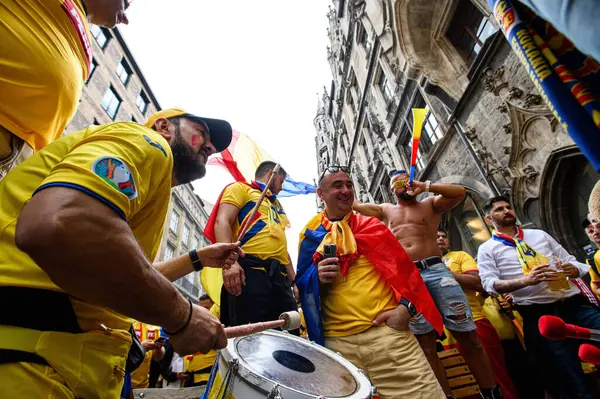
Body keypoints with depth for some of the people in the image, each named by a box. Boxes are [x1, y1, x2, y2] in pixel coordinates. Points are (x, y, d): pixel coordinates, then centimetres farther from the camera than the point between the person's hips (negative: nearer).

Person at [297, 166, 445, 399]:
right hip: (336, 342, 0)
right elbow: (302, 284, 11)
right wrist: (318, 278, -11)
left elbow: (401, 267, 8)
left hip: (386, 332, 1)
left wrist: (405, 306, -7)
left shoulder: (370, 225, 11)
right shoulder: (310, 236, 8)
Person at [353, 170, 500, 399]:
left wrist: (425, 186, -2)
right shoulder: (385, 210, 22)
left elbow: (459, 192, 2)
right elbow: (354, 204, 18)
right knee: (425, 345, 3)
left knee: (469, 337, 2)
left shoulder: (430, 204, 17)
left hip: (435, 270, 0)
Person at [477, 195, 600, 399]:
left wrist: (572, 269, -8)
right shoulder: (487, 249, 2)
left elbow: (570, 260, 17)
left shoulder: (539, 234, 18)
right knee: (573, 381, -4)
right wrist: (526, 280, -23)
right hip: (539, 313, -4)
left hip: (575, 302, 5)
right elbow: (490, 284, -9)